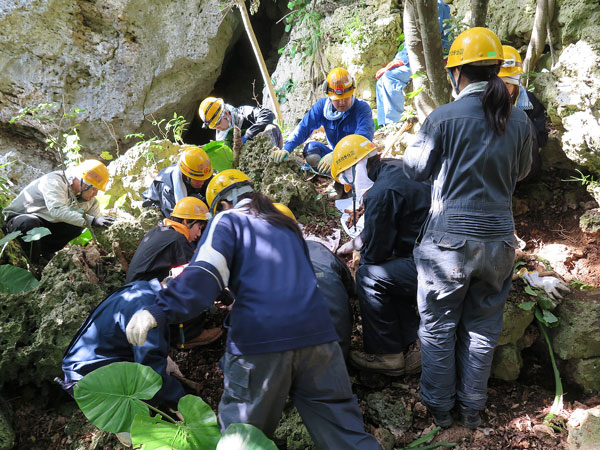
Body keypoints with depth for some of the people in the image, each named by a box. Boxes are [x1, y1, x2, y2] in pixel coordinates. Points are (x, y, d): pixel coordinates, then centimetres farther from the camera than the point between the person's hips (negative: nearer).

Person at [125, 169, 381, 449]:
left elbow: (205, 274, -7)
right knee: (343, 428, 8)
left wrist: (159, 311, -16)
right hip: (317, 332, 5)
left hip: (259, 340, -4)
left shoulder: (227, 220, 11)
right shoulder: (286, 225, 27)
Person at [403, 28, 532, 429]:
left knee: (438, 327, 14)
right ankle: (473, 408, 31)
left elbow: (415, 168, 0)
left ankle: (440, 408, 27)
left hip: (449, 240, -3)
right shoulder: (519, 121, -1)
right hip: (499, 240, 4)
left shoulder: (443, 118, -13)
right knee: (483, 328, 18)